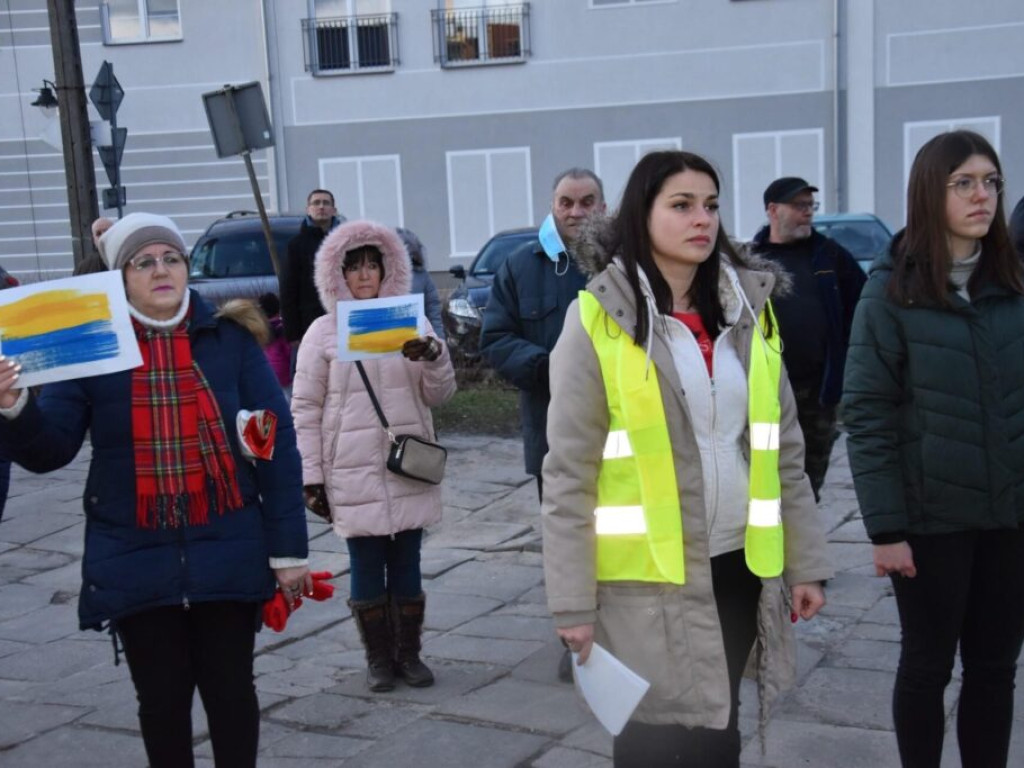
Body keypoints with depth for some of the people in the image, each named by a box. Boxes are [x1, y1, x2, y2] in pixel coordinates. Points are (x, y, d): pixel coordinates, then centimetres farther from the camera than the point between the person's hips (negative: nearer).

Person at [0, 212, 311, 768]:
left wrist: (288, 547, -5)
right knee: (162, 698, 11)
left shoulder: (231, 338, -2)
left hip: (227, 554, -1)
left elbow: (278, 444, -2)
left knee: (230, 690, 10)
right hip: (136, 561, 1)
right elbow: (49, 450, -4)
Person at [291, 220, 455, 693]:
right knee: (366, 566, 4)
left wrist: (433, 356, -12)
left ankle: (409, 654, 22)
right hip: (353, 474, -2)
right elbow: (305, 408, 1)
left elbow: (440, 395, 8)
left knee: (407, 564, 9)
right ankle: (379, 658, 18)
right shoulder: (323, 332, 1)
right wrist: (311, 476, -3)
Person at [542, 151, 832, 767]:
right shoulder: (598, 321, -8)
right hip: (646, 578, -4)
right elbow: (568, 476, -8)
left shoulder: (748, 314, 7)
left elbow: (784, 450, 11)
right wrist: (572, 601, -10)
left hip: (737, 569, 5)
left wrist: (806, 562, 8)